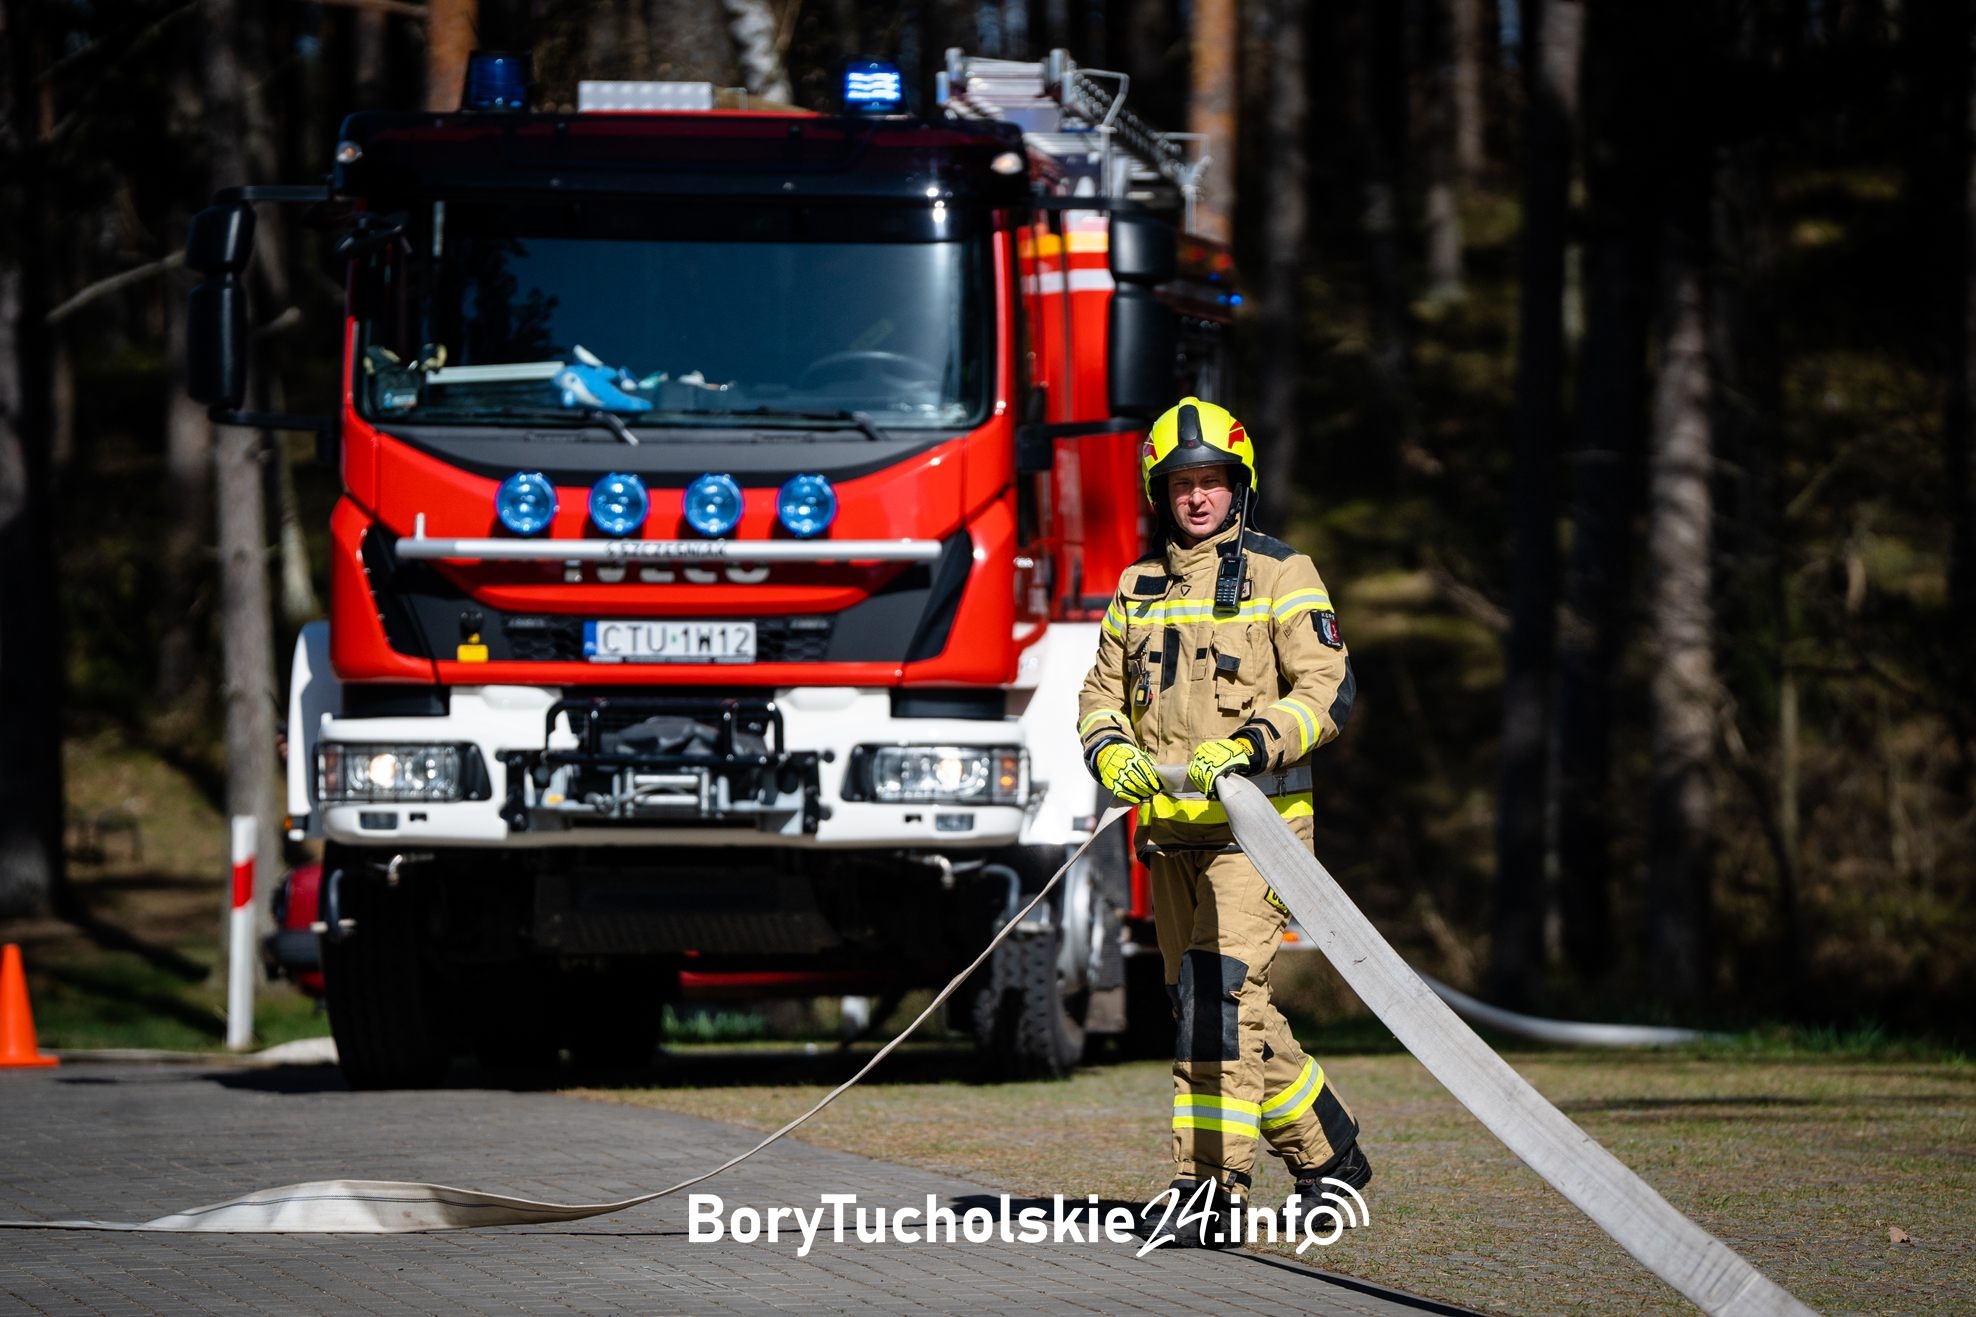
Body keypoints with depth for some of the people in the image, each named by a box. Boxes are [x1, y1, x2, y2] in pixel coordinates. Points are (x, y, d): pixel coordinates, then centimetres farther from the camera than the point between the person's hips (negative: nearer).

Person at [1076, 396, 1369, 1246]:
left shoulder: (1280, 575, -2)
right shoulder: (1139, 588, 16)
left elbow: (1329, 688, -9)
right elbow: (1102, 691, 19)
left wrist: (1248, 748, -23)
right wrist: (1112, 753, -3)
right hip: (1170, 828, 7)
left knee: (1221, 990, -17)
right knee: (1218, 1009, 9)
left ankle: (1211, 1186, -18)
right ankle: (1329, 1156, 21)